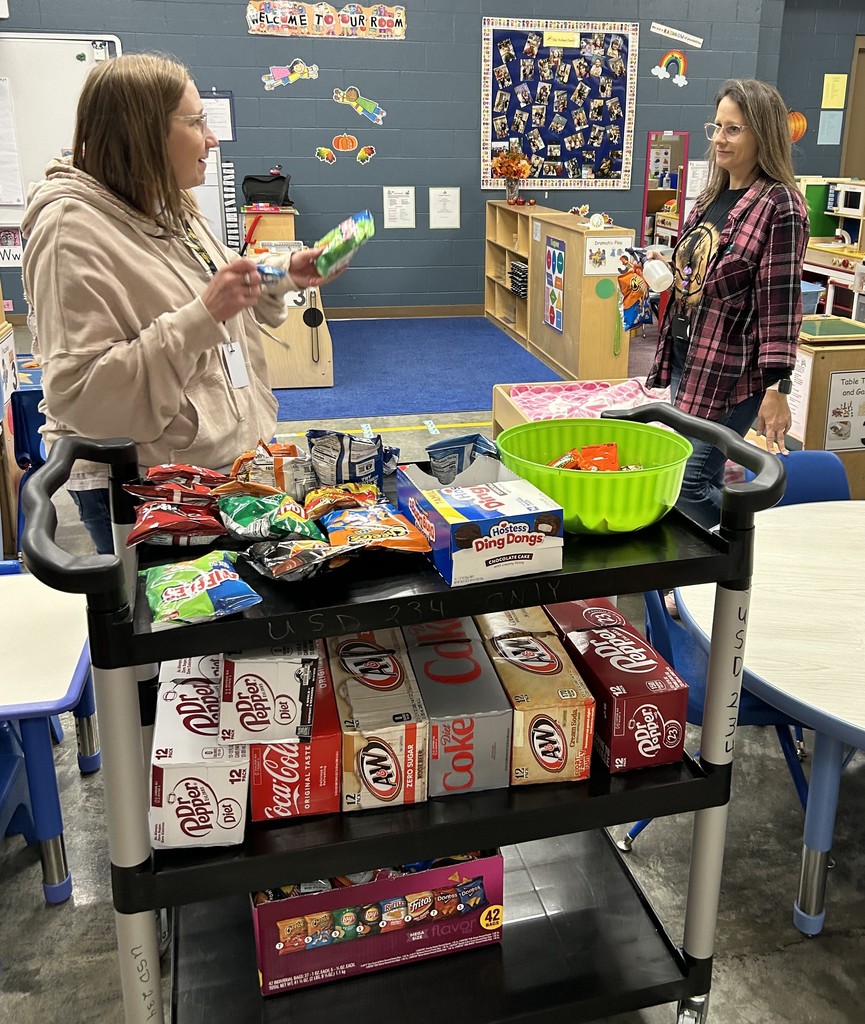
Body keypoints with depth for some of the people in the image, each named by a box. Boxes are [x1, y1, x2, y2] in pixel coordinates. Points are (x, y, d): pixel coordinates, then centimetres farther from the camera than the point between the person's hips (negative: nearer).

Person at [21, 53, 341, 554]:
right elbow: (80, 396, -27)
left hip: (229, 463, 8)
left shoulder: (172, 211, 8)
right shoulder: (72, 231, -20)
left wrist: (282, 275, 5)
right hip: (142, 492, -8)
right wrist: (201, 316, -31)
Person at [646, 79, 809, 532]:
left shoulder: (779, 206, -14)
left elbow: (780, 300, -18)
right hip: (685, 358, 9)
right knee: (696, 477, 15)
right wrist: (668, 268, 8)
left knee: (690, 483, -7)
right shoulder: (712, 197, 11)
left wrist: (777, 387, -20)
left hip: (730, 371, -8)